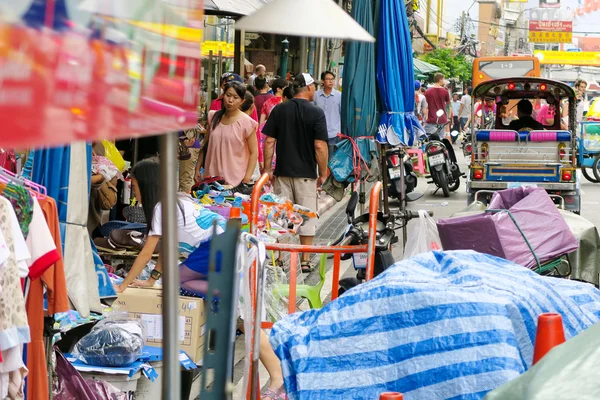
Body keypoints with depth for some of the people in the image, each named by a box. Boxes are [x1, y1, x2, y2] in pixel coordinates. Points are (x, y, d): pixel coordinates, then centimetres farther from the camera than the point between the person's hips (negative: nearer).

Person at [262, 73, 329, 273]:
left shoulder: (279, 110, 2)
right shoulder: (316, 113, -8)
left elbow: (269, 141, 0)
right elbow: (320, 146, -12)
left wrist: (267, 169, 7)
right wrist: (323, 173, -2)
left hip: (282, 172, 3)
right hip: (306, 174, -3)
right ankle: (306, 260, 9)